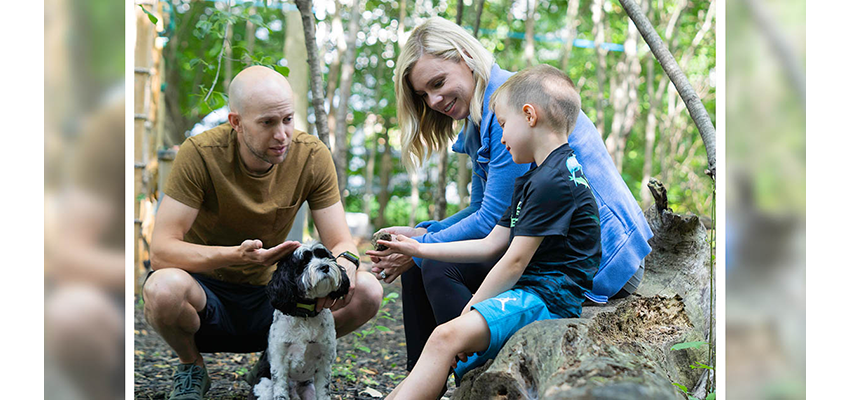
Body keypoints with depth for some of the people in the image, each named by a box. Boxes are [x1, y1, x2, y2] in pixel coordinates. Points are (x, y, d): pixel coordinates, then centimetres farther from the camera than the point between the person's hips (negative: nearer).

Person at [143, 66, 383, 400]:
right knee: (164, 288, -38)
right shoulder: (200, 154, -20)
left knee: (367, 292, -19)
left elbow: (340, 241, -7)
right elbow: (160, 252, -24)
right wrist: (236, 255, -41)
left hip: (268, 297, 3)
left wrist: (345, 261, -33)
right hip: (206, 291, -3)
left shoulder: (312, 156, -10)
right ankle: (192, 368, -1)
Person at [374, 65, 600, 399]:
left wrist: (467, 315, -9)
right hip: (531, 291, 11)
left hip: (548, 297, -11)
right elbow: (491, 246, 21)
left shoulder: (552, 182, -14)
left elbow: (514, 262, -16)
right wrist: (419, 249, 22)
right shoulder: (533, 180, 21)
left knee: (447, 337, -27)